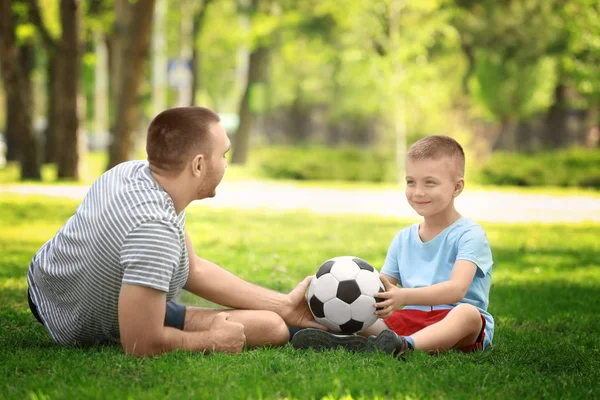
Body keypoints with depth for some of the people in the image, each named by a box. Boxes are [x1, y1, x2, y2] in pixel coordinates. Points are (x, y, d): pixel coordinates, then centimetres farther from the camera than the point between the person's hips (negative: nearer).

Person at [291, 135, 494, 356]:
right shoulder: (403, 240, 17)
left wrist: (404, 296, -36)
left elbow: (457, 288, -21)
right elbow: (381, 286, 12)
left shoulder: (469, 235, -5)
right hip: (410, 319, 5)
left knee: (467, 313, -39)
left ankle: (407, 346, -63)